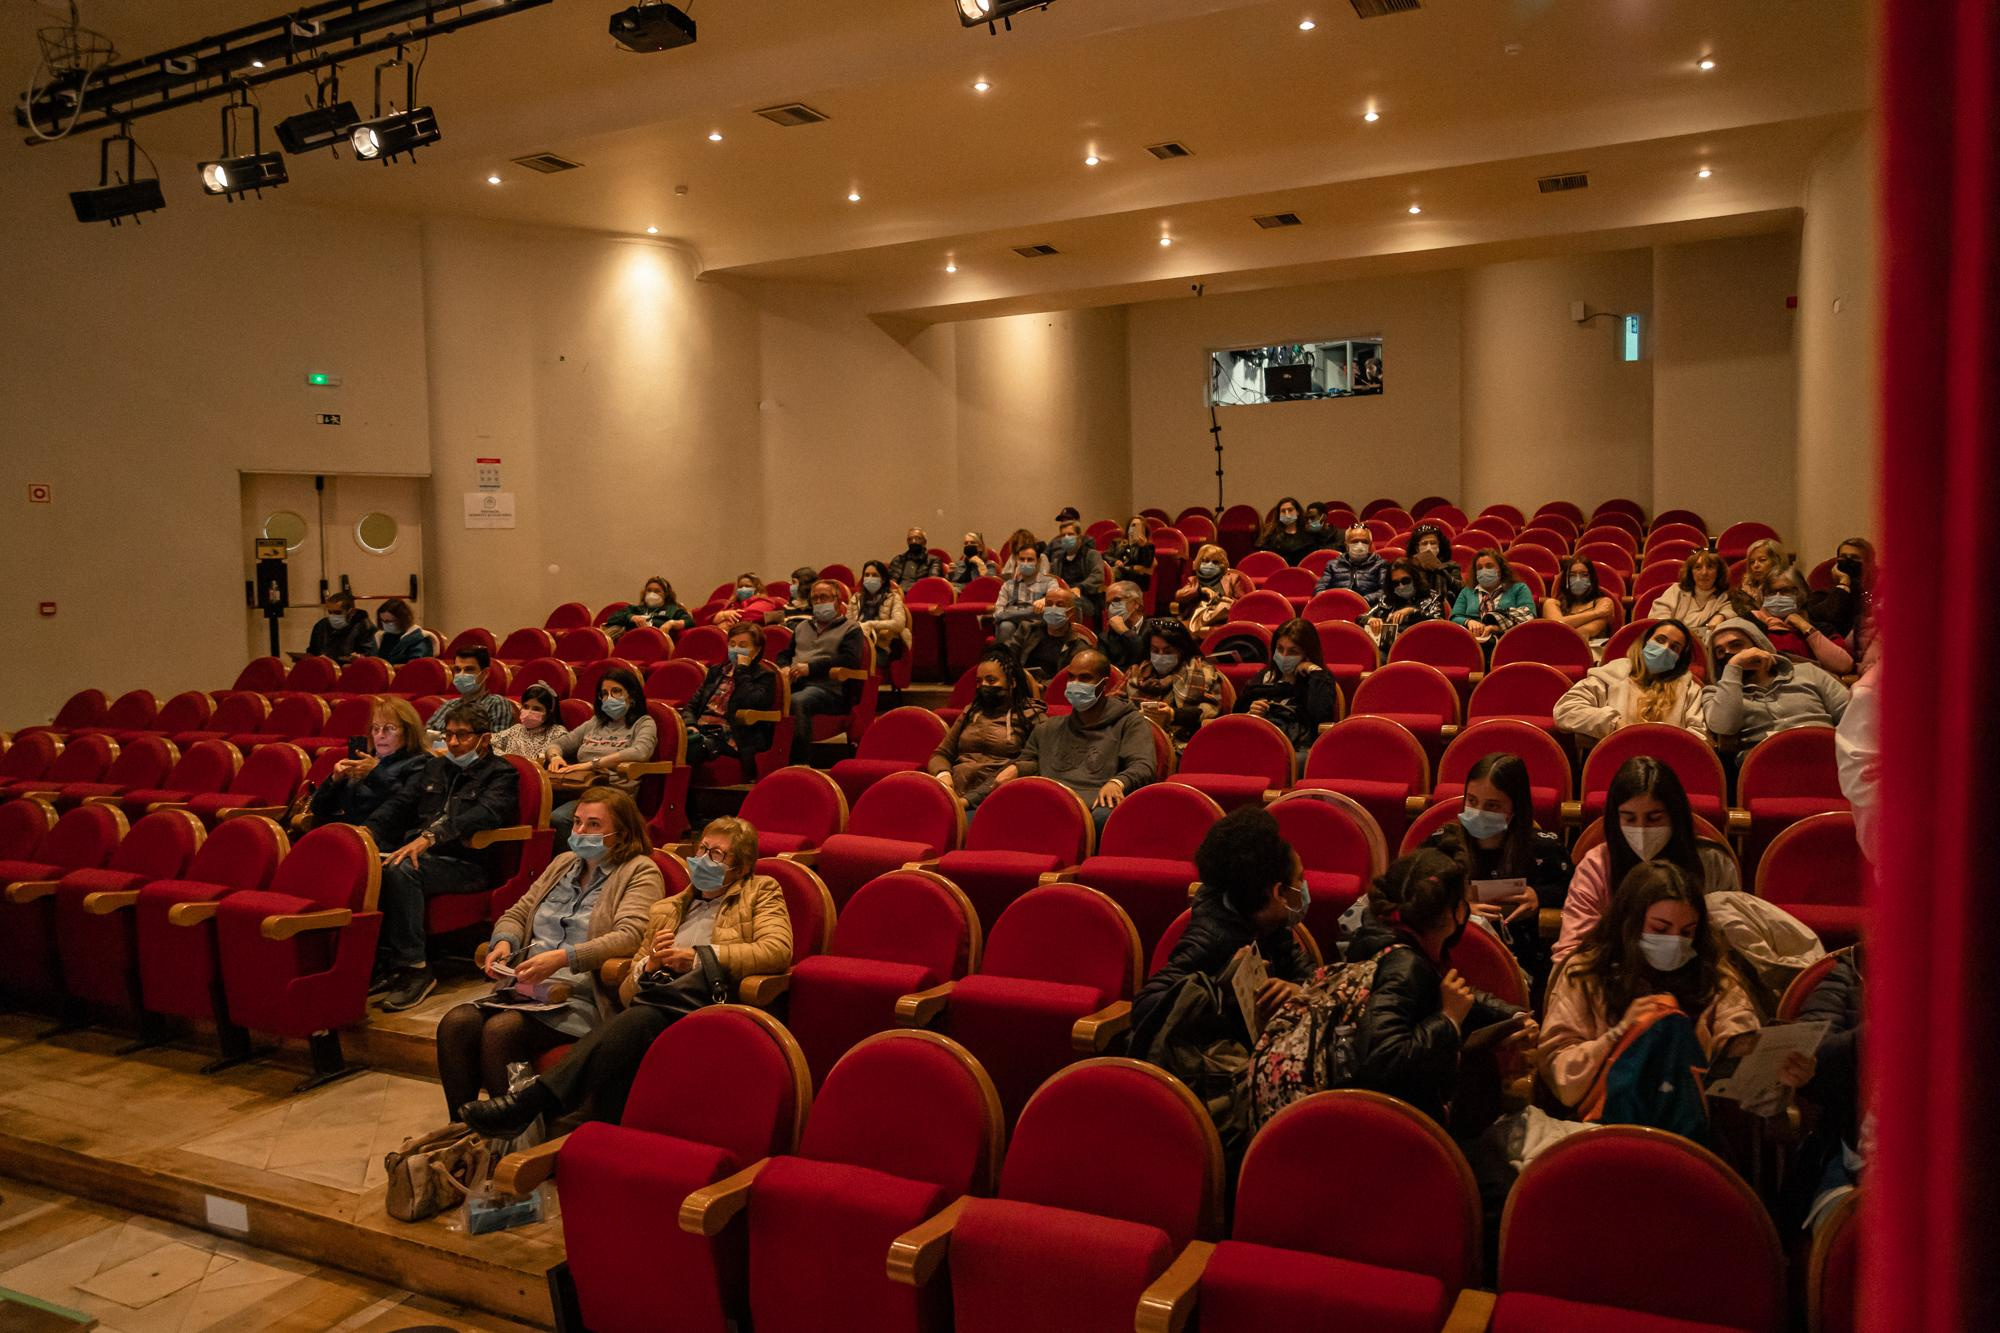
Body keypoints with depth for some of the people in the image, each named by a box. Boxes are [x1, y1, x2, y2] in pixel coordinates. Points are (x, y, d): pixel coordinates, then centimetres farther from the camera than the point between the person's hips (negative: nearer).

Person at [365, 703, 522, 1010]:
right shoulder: (433, 767, 25)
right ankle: (382, 960, -19)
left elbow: (484, 814, -16)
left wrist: (431, 836, -29)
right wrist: (367, 832, -5)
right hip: (417, 854, 6)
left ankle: (414, 967, -26)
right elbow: (399, 803, 15)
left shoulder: (501, 774, 3)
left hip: (467, 864, -6)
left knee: (400, 870, -33)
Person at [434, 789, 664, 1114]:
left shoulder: (641, 872, 1)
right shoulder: (563, 863, 23)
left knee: (500, 1029, -30)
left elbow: (630, 935, -15)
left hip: (581, 997, -7)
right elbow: (517, 914, 26)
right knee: (455, 1022, -19)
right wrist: (503, 942, 2)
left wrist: (563, 958, -25)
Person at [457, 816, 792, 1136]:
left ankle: (530, 1103, -43)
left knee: (638, 1021, -37)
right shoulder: (665, 909, 33)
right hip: (651, 1006, 5)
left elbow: (777, 950, -3)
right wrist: (650, 963, 3)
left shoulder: (761, 893, 20)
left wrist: (697, 957, -7)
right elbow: (627, 990, 27)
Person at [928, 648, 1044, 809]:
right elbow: (940, 754, 24)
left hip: (992, 796, -4)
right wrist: (943, 775, 1)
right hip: (954, 792, 4)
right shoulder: (970, 712, 27)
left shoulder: (1031, 715, 11)